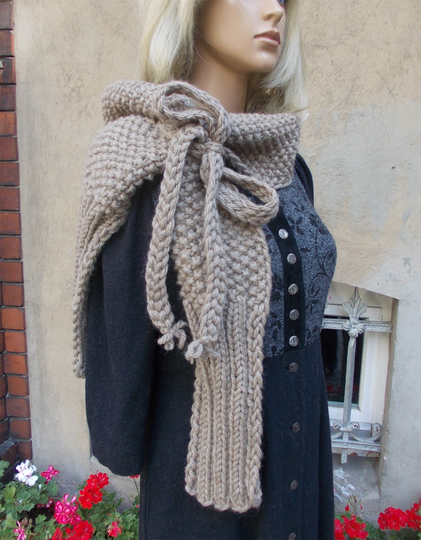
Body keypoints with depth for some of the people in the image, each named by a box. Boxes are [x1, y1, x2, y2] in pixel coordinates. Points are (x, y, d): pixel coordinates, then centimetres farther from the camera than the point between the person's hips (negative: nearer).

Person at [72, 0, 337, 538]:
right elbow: (118, 329, -14)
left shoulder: (284, 163, 0)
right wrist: (122, 451, -5)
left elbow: (300, 303, 7)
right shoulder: (148, 158, -19)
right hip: (208, 450, -5)